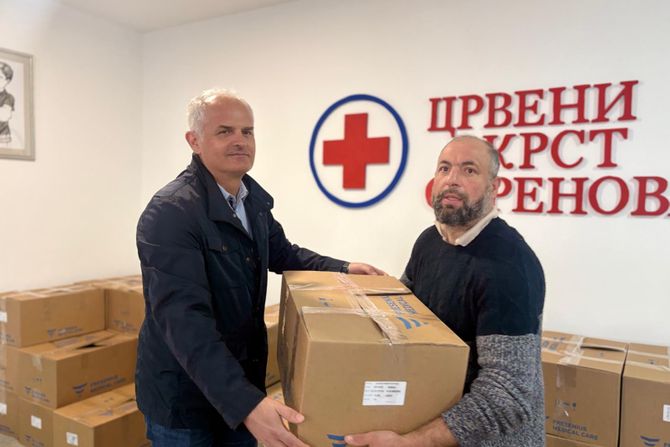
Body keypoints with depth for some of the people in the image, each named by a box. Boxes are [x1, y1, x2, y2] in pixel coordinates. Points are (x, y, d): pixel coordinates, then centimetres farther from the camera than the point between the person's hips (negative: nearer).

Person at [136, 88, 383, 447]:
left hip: (243, 380, 7)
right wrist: (246, 402, -41)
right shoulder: (170, 213, -24)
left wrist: (341, 268, 0)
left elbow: (281, 252, 16)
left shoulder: (254, 199, 1)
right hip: (183, 394, -6)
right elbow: (184, 318, -32)